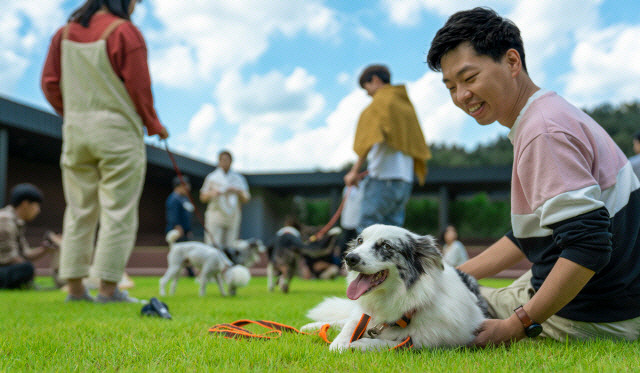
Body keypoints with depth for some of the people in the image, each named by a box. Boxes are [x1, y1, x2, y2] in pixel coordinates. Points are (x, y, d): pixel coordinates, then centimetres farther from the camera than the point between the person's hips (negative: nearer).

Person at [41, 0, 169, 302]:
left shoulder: (66, 31, 10)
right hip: (116, 129, -6)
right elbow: (138, 86, -10)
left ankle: (74, 286, 13)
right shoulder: (124, 31, -9)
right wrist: (153, 125, 3)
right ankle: (108, 288, 0)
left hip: (75, 129, 6)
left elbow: (50, 83, 8)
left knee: (78, 209, 11)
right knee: (118, 210, 0)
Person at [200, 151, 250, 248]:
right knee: (213, 247, -12)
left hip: (233, 218, 2)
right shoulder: (212, 177, 10)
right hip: (215, 216, -2)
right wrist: (211, 194, -11)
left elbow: (246, 199, 9)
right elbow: (203, 198, 10)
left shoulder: (238, 179, 12)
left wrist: (237, 192, -11)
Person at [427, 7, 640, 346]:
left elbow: (587, 247, -29)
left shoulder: (545, 131, -21)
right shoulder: (550, 115, 13)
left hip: (592, 323, -10)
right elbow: (529, 234, 19)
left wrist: (515, 326, -24)